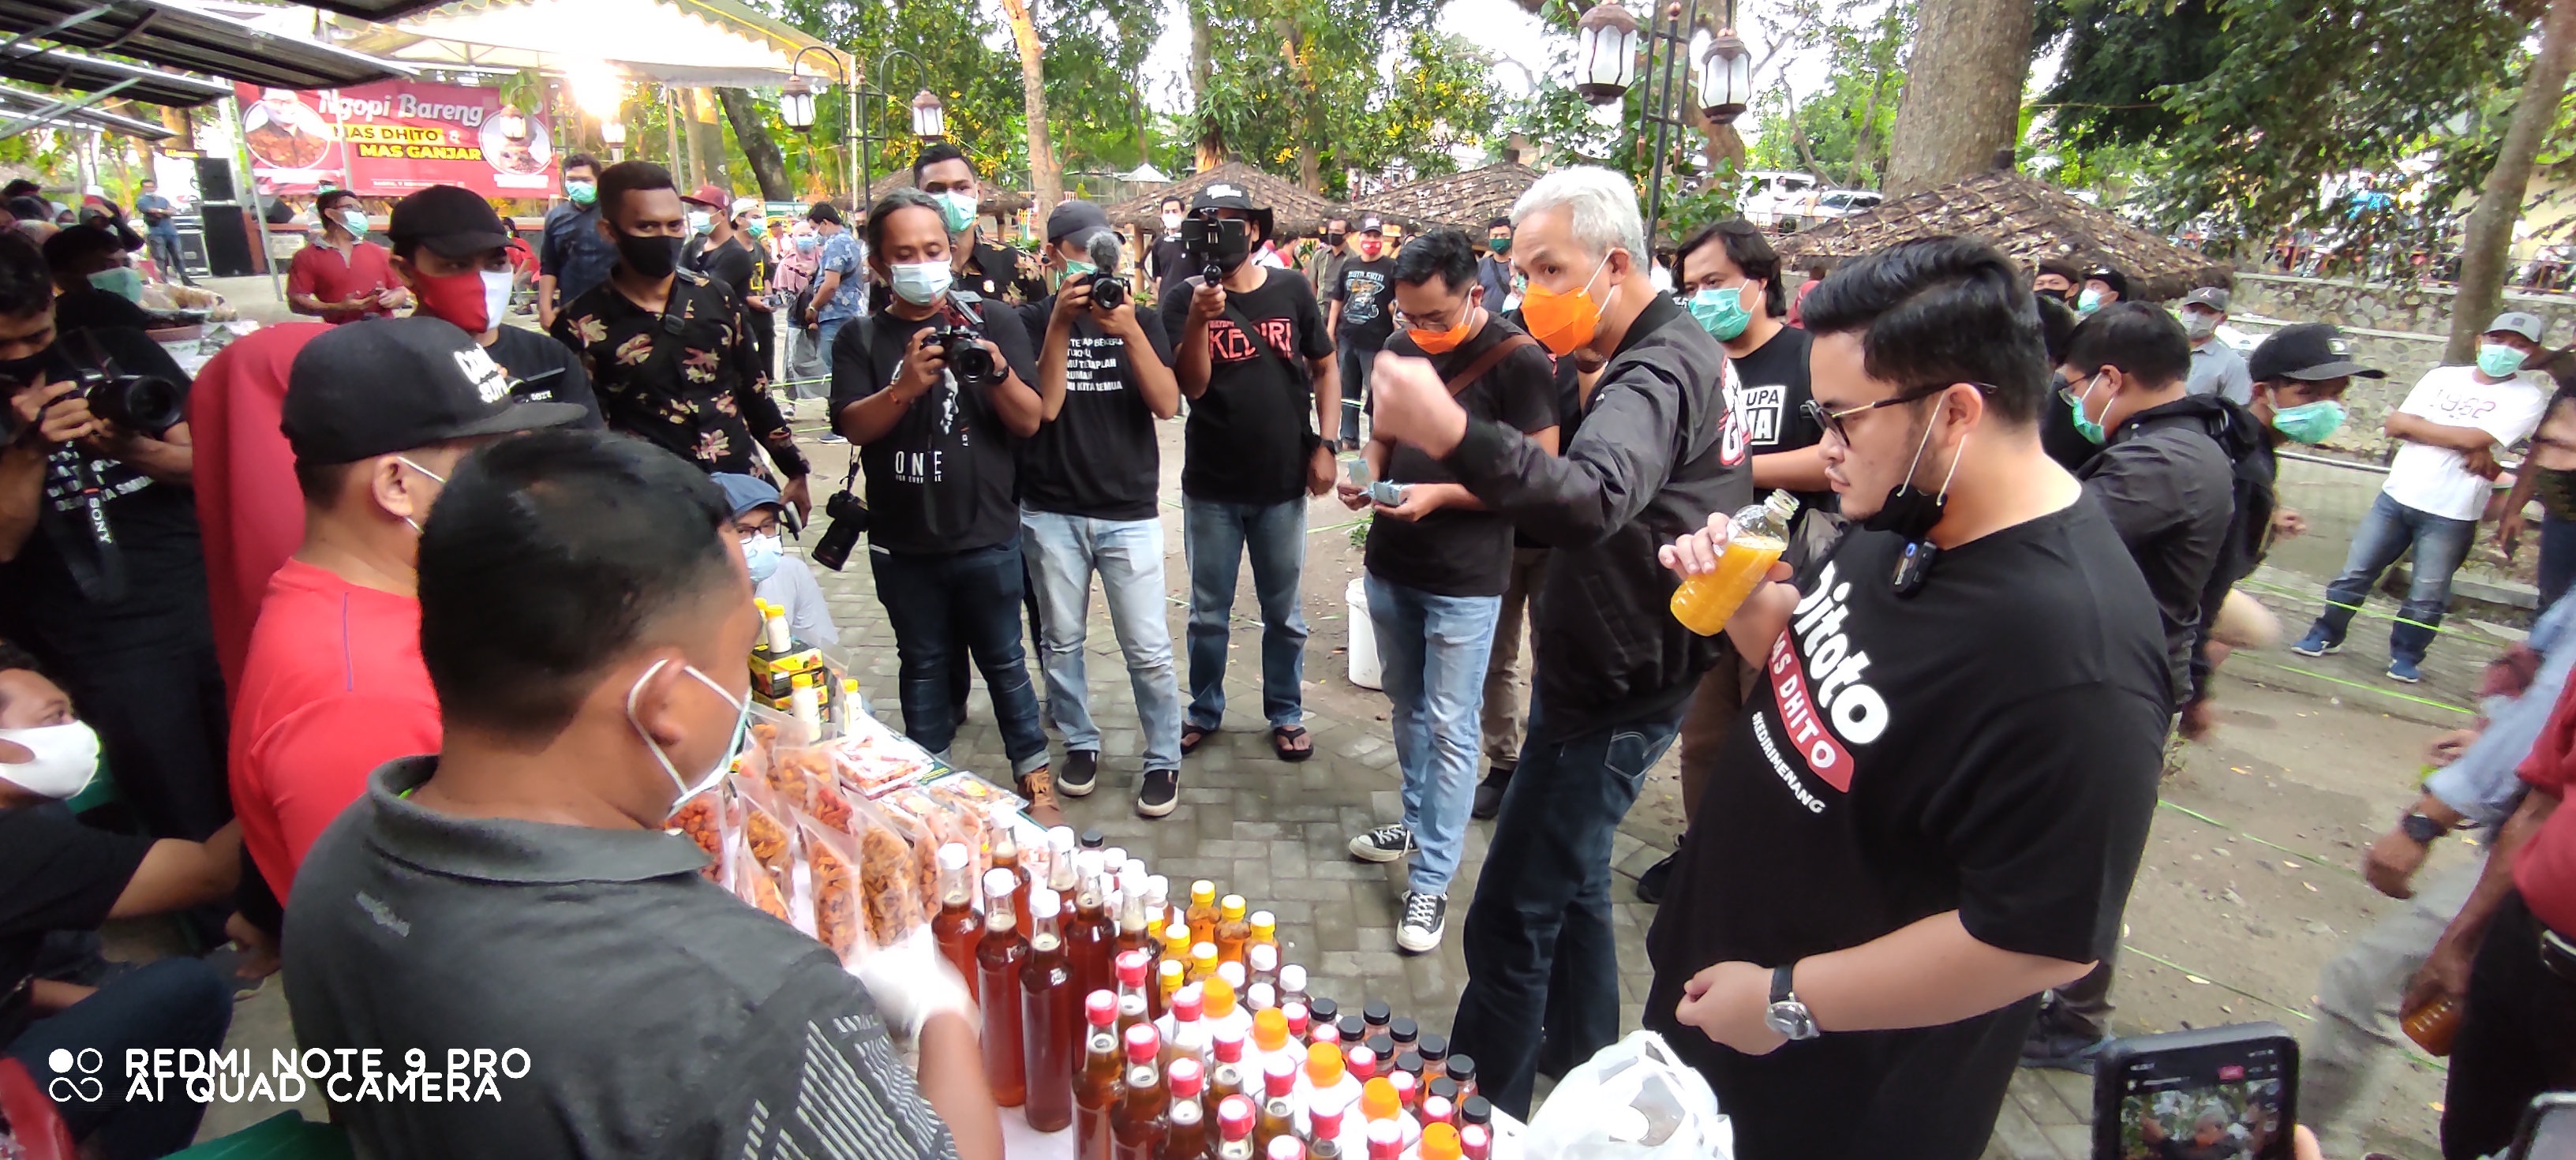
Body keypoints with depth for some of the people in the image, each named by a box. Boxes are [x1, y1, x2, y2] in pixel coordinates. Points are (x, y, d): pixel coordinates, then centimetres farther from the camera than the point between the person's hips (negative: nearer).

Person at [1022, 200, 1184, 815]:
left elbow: (1167, 404, -8)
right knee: (1060, 641, 11)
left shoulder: (1140, 318, 4)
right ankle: (1079, 743, 31)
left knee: (1148, 649, 0)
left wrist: (1129, 331, -20)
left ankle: (1163, 758, 17)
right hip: (1051, 511, 1)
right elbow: (1043, 407, -11)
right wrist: (1059, 324, -19)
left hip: (1129, 512, 0)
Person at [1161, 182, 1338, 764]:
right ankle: (1204, 710, 33)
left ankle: (1286, 713, 31)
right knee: (1208, 614, 14)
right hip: (1211, 486, 0)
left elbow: (1325, 368, 6)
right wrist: (1201, 318, -28)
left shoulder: (1292, 290, -2)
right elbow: (1192, 386, -14)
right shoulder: (1185, 300, -4)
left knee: (1283, 614, 14)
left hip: (1283, 483, 1)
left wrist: (1325, 444, -2)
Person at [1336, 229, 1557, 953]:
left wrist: (1441, 495, -22)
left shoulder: (1518, 361, -13)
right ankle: (1419, 820, 40)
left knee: (1450, 729, 0)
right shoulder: (1401, 349, 5)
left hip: (1465, 578, -6)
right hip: (1390, 563, 6)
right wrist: (1367, 475, -5)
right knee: (1408, 708, 19)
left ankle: (1431, 880, 11)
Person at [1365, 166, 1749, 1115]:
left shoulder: (1657, 371, -24)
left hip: (1614, 693, -11)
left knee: (1510, 922, -4)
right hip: (1603, 668, 11)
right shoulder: (1675, 350, 11)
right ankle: (1581, 1064, 42)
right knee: (1571, 882, 24)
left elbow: (1596, 500, -46)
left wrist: (1450, 435, -60)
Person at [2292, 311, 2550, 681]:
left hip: (2451, 514, -3)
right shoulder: (2443, 376, 6)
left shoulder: (2526, 398, -4)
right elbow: (2393, 425, -3)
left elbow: (2474, 439, -19)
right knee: (2355, 572, 6)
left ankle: (2406, 655, 22)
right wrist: (2462, 445, -12)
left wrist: (2413, 423, -8)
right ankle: (2326, 635, 19)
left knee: (2427, 596, 5)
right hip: (2396, 495, 3)